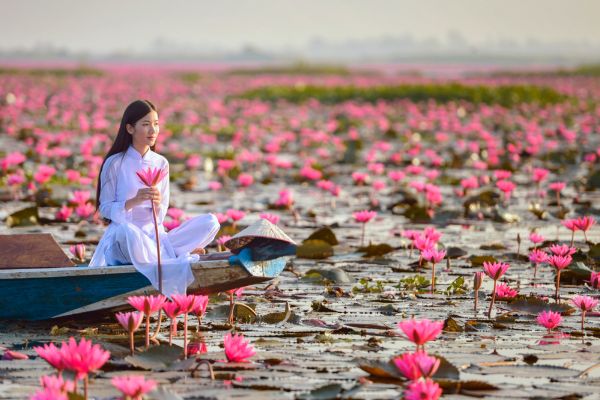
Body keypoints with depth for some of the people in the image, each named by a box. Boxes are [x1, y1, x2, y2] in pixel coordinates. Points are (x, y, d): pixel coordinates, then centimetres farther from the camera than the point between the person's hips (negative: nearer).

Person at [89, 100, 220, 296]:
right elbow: (105, 209, -3)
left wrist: (158, 204, -16)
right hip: (123, 235, -4)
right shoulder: (115, 164, -2)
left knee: (210, 222, -15)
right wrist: (134, 201, -21)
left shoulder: (161, 163, 9)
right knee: (127, 231, -43)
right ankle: (181, 257, -32)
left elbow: (161, 216, 9)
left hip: (154, 235, 4)